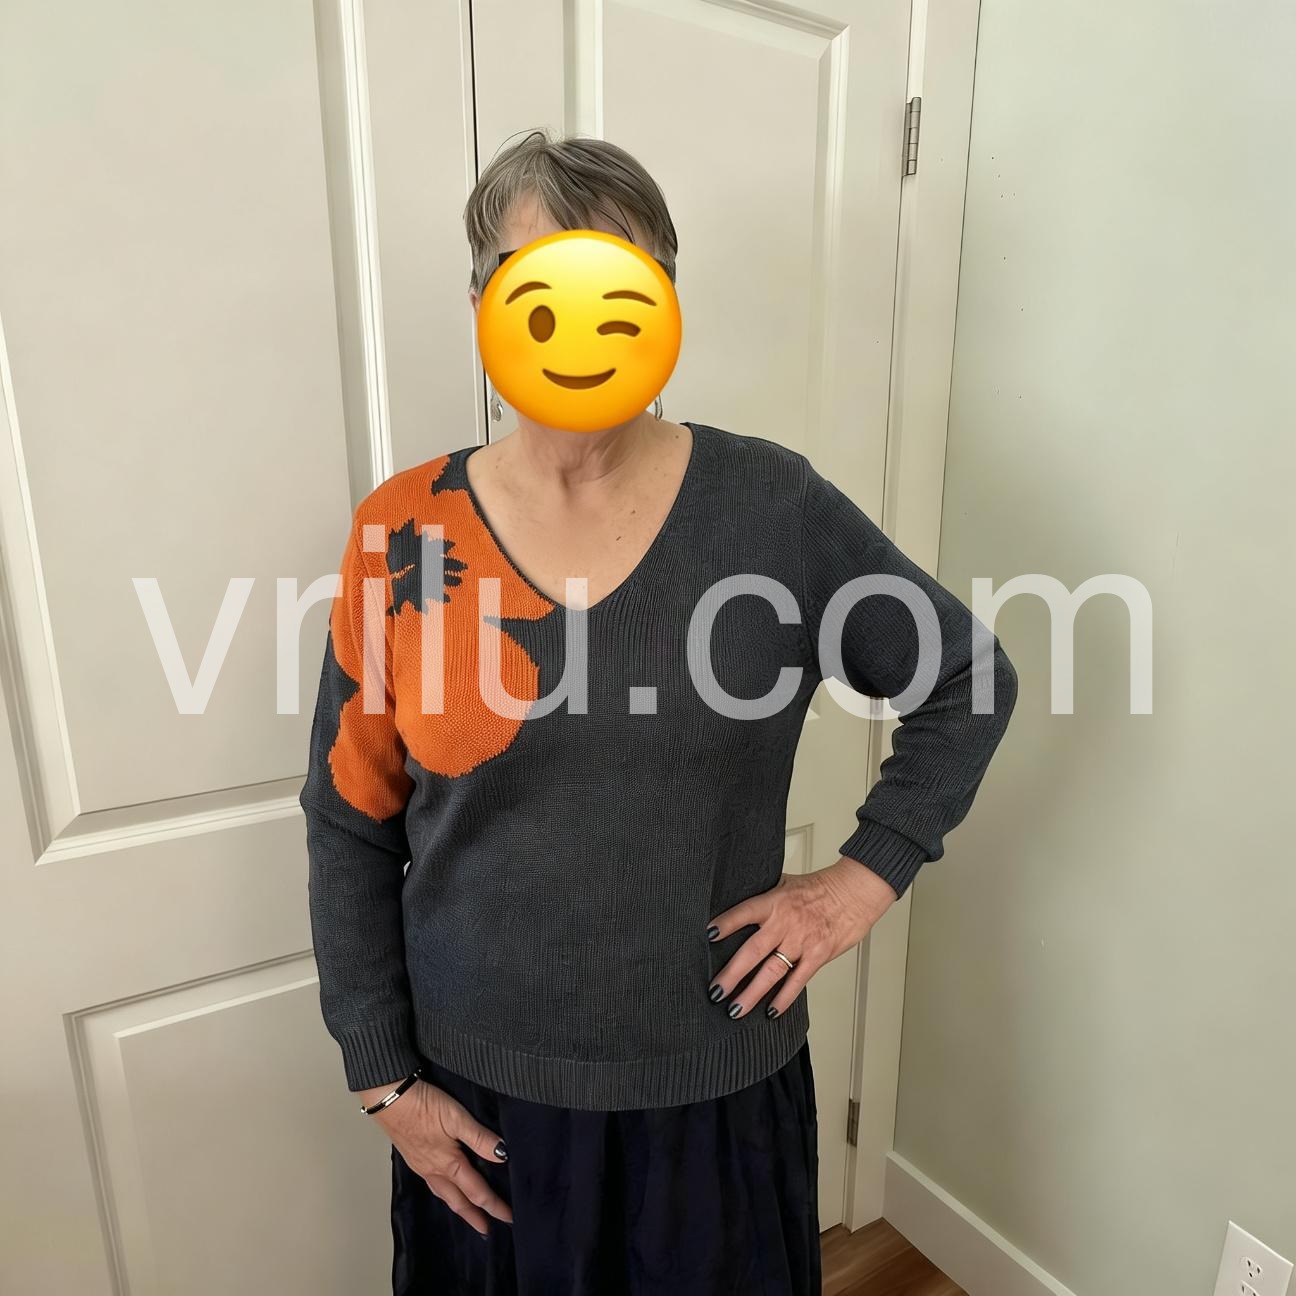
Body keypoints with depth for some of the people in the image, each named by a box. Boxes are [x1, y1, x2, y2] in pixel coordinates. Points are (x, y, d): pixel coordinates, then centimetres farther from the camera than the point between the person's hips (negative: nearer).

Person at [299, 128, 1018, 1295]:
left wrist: (868, 873, -8)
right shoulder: (404, 532, -10)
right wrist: (383, 1075, 0)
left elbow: (970, 682, 0)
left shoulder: (773, 507, -13)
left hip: (716, 1076, 0)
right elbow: (351, 825, -3)